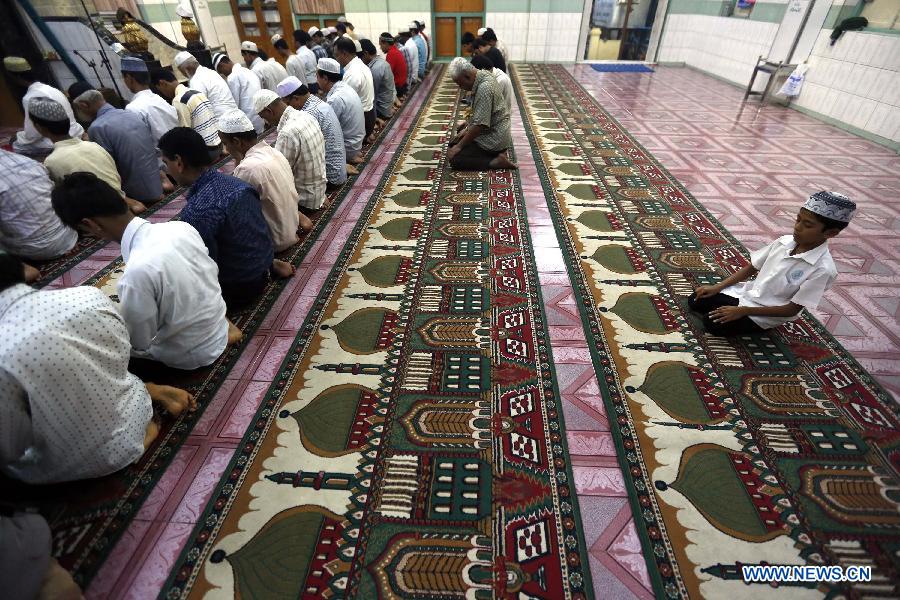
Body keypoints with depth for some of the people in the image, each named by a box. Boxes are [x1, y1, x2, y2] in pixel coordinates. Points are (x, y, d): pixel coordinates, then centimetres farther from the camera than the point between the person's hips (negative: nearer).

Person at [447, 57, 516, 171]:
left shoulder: (484, 88, -26)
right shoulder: (482, 76, 3)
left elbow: (479, 125, -29)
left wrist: (459, 146, -21)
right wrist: (467, 128, 11)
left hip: (494, 138, -10)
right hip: (491, 130, 10)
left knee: (455, 159, -15)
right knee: (454, 142, 22)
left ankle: (497, 161, -10)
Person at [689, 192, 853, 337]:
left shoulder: (822, 269, -23)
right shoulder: (784, 241, -6)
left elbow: (792, 310, -19)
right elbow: (752, 267, 4)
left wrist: (743, 311, -22)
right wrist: (717, 287, -5)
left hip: (767, 314, -6)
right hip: (748, 292, 6)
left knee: (712, 322, -22)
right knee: (695, 301, -3)